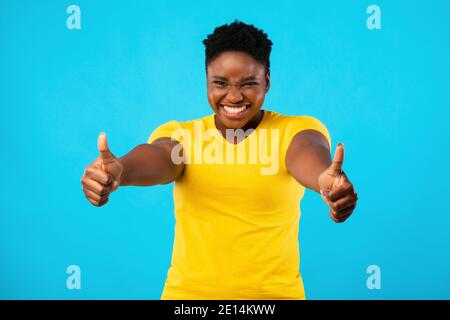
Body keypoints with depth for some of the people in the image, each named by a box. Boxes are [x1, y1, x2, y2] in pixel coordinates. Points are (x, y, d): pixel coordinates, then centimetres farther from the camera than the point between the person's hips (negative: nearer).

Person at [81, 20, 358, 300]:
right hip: (188, 291, 1)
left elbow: (307, 152, -28)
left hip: (275, 292, -1)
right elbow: (156, 156, -25)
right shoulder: (179, 133, -4)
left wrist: (326, 179, -52)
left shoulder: (297, 129, -7)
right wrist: (117, 172, -47)